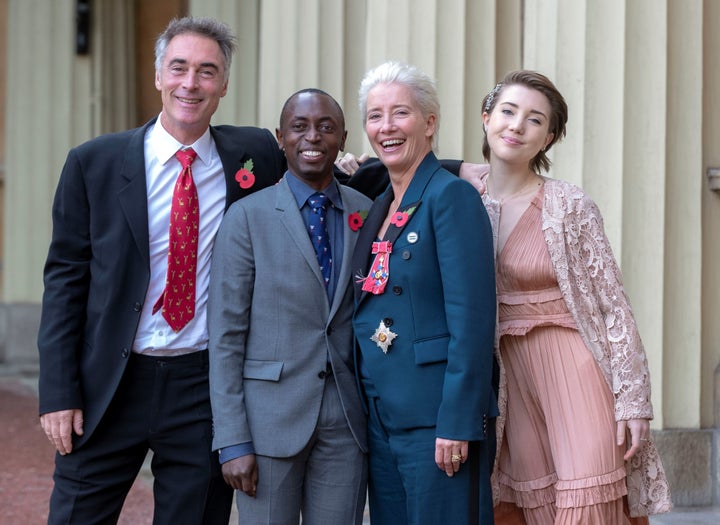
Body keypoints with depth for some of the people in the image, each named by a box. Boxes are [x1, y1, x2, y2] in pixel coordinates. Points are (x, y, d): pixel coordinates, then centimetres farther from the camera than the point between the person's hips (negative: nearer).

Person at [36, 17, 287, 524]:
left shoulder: (256, 155, 3)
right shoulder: (93, 163, -1)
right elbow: (65, 278, 1)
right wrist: (58, 392, -5)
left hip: (208, 387, 1)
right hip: (108, 387, -1)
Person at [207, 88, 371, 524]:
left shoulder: (368, 214, 8)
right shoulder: (247, 217, -1)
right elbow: (226, 335, -4)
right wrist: (233, 440, -10)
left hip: (345, 422, 3)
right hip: (271, 418, -2)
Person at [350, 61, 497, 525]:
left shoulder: (452, 196, -9)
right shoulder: (378, 208, 15)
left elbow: (471, 319, -16)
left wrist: (458, 422, -20)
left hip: (436, 418, -8)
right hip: (381, 418, 8)